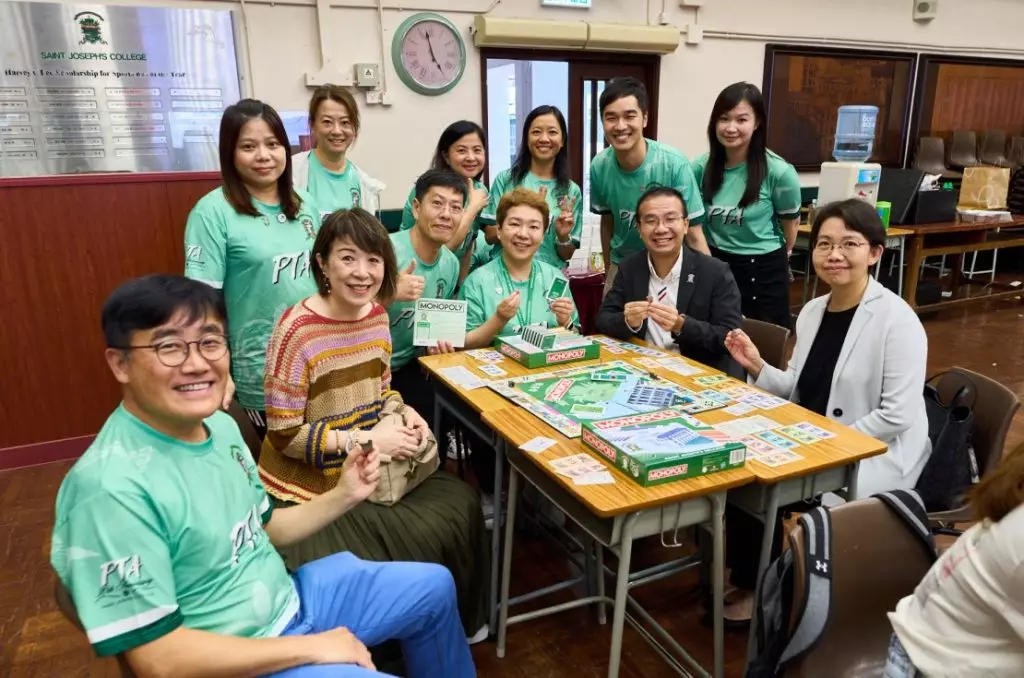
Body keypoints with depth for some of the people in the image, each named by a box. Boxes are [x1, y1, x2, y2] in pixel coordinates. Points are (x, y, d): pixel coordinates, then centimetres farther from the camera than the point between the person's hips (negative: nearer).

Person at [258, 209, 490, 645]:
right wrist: (365, 439, -22)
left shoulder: (377, 314, -1)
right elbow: (284, 435, -20)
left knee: (460, 505, 0)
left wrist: (403, 413, -7)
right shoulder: (297, 330, -23)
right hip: (309, 486, -7)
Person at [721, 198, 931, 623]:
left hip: (877, 456, -7)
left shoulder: (897, 320, -16)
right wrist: (757, 367, -6)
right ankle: (751, 583, 12)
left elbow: (898, 416, -20)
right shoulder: (812, 311, 5)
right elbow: (801, 393, 9)